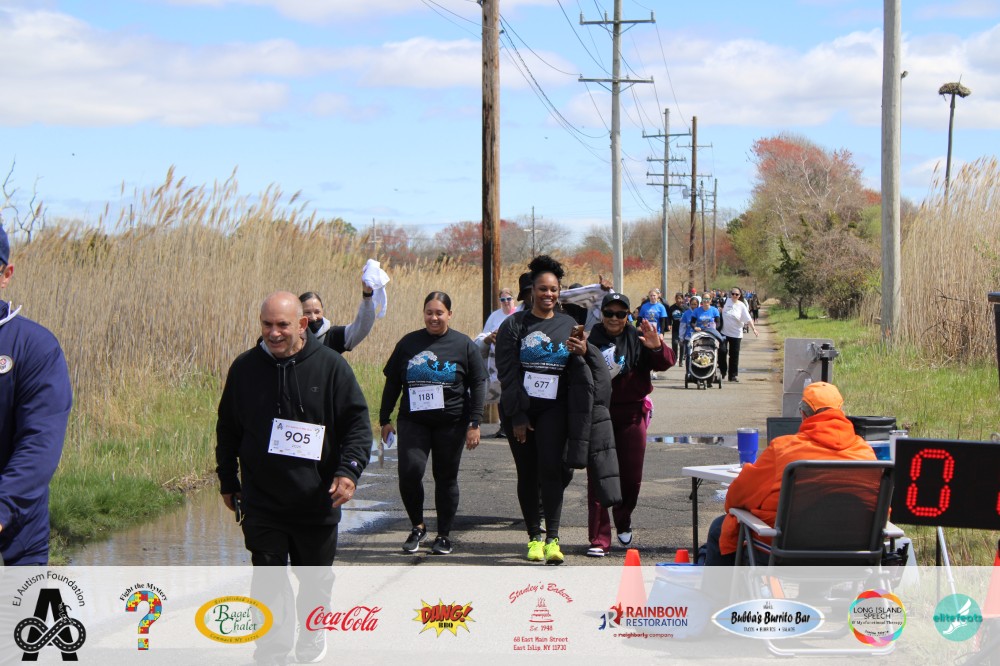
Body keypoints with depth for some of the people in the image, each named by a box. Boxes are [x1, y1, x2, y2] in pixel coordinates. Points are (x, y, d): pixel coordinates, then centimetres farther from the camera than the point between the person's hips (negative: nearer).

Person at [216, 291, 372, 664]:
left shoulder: (330, 366, -5)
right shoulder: (245, 368, 1)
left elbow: (358, 423, -3)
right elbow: (227, 430, 12)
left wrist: (349, 470, -16)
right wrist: (228, 482, 13)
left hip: (317, 500, 0)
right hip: (261, 501, 1)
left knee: (316, 577, 15)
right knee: (268, 578, -2)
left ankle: (312, 635, 37)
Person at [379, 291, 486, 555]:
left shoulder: (463, 344, 3)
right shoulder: (409, 343, 8)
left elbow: (478, 385, 3)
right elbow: (392, 383, 13)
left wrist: (474, 424, -3)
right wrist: (385, 419, 10)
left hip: (451, 424, -1)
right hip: (413, 422, 1)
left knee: (446, 478, 5)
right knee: (409, 471, -14)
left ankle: (444, 535, 18)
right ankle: (417, 526, 7)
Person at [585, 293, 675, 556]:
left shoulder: (638, 339, 2)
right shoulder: (591, 341, -1)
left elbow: (665, 363, -9)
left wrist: (657, 347, -30)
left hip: (632, 414, 2)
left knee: (631, 476, 9)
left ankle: (623, 522, 37)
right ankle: (599, 538, 0)